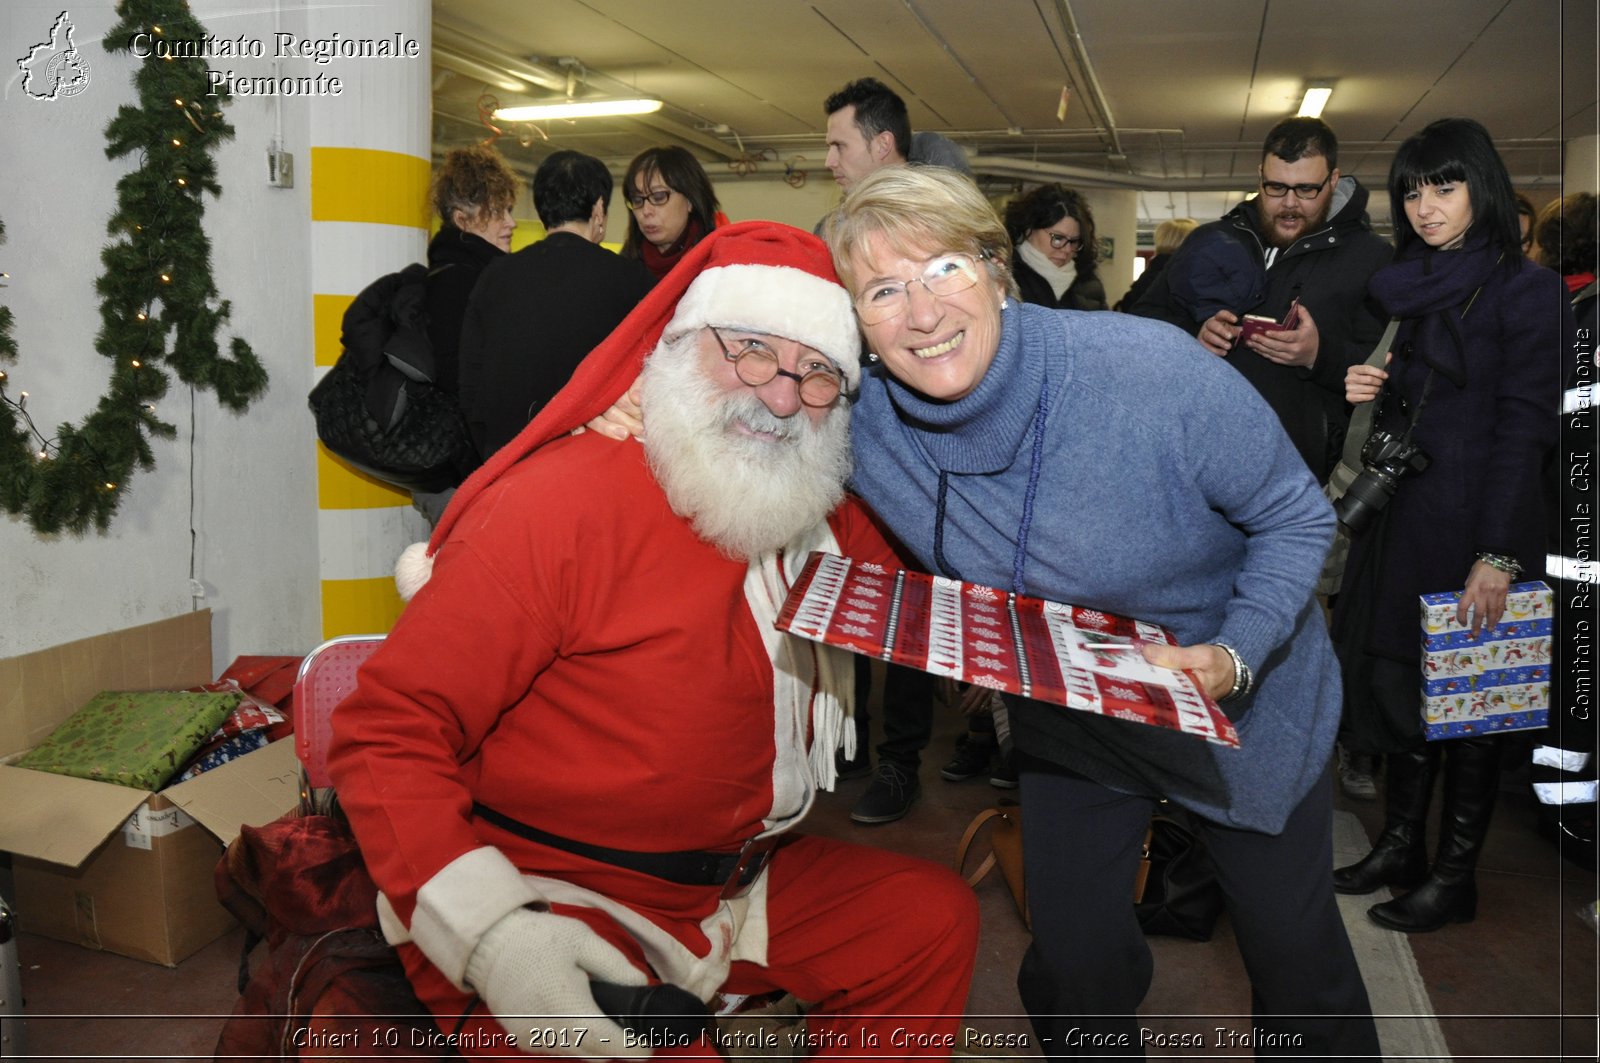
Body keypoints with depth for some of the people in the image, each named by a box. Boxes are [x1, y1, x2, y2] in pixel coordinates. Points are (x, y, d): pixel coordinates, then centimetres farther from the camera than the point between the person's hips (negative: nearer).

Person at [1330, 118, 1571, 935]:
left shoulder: (1526, 290, -8)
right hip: (1401, 508, 7)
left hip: (1474, 519, -7)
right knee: (1393, 676, 10)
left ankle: (1455, 876, 15)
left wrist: (1497, 557, -20)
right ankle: (1400, 844, 24)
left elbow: (1522, 429, -14)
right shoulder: (1411, 284, 12)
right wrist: (1370, 390, -2)